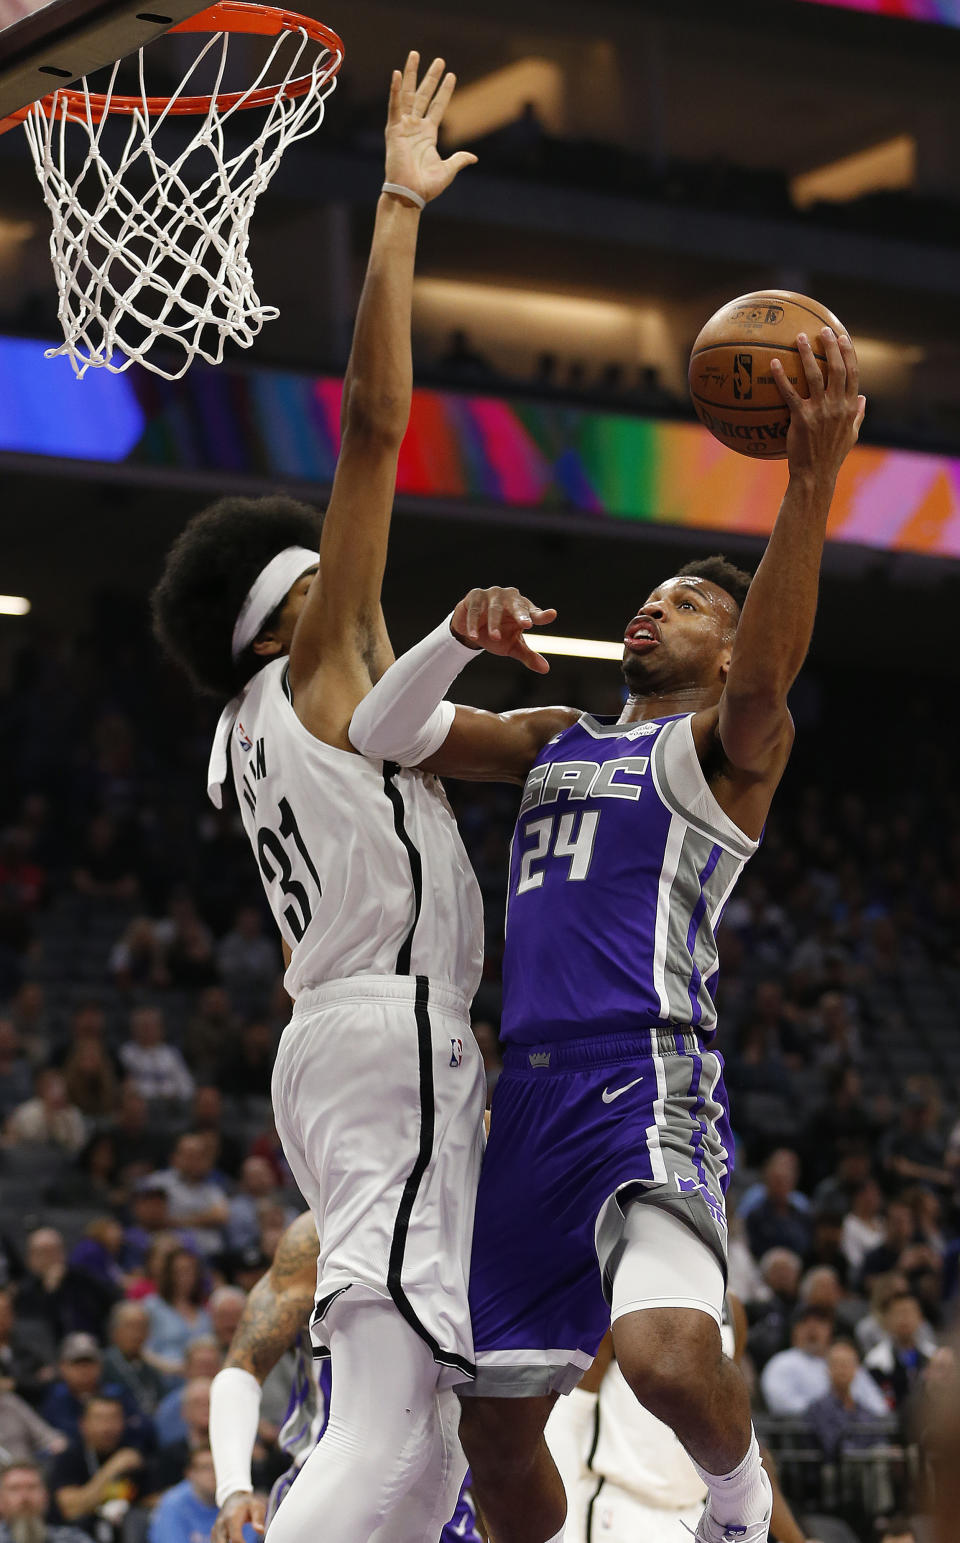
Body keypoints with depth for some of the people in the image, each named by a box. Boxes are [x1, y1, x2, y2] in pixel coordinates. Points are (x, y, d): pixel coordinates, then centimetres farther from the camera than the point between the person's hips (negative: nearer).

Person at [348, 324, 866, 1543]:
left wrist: (811, 483, -34)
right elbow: (382, 735, 11)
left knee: (668, 1354, -30)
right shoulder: (555, 740, 23)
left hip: (648, 1087, -7)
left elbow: (767, 677, -21)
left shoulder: (728, 744, 3)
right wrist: (461, 636, -9)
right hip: (529, 1097, 7)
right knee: (494, 1421, 10)